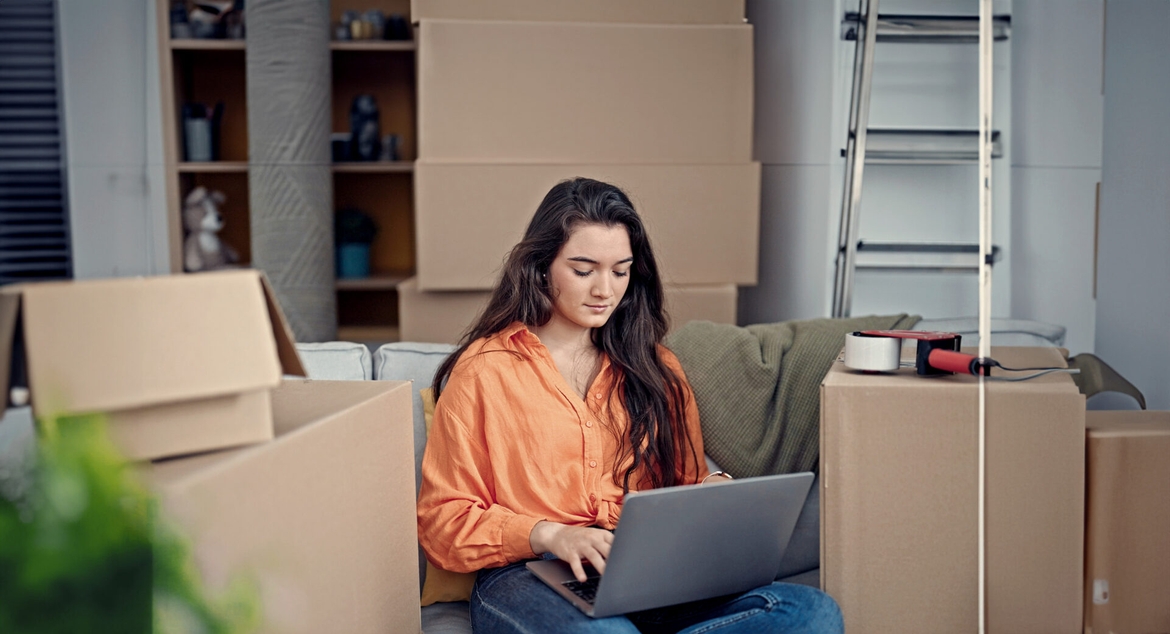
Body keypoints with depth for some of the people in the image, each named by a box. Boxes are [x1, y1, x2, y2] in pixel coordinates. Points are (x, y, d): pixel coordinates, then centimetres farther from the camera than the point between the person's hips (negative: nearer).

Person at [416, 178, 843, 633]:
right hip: (528, 579, -6)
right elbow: (443, 519, 3)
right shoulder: (483, 369, 6)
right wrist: (548, 535, -13)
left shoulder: (656, 368, 20)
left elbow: (686, 484, 25)